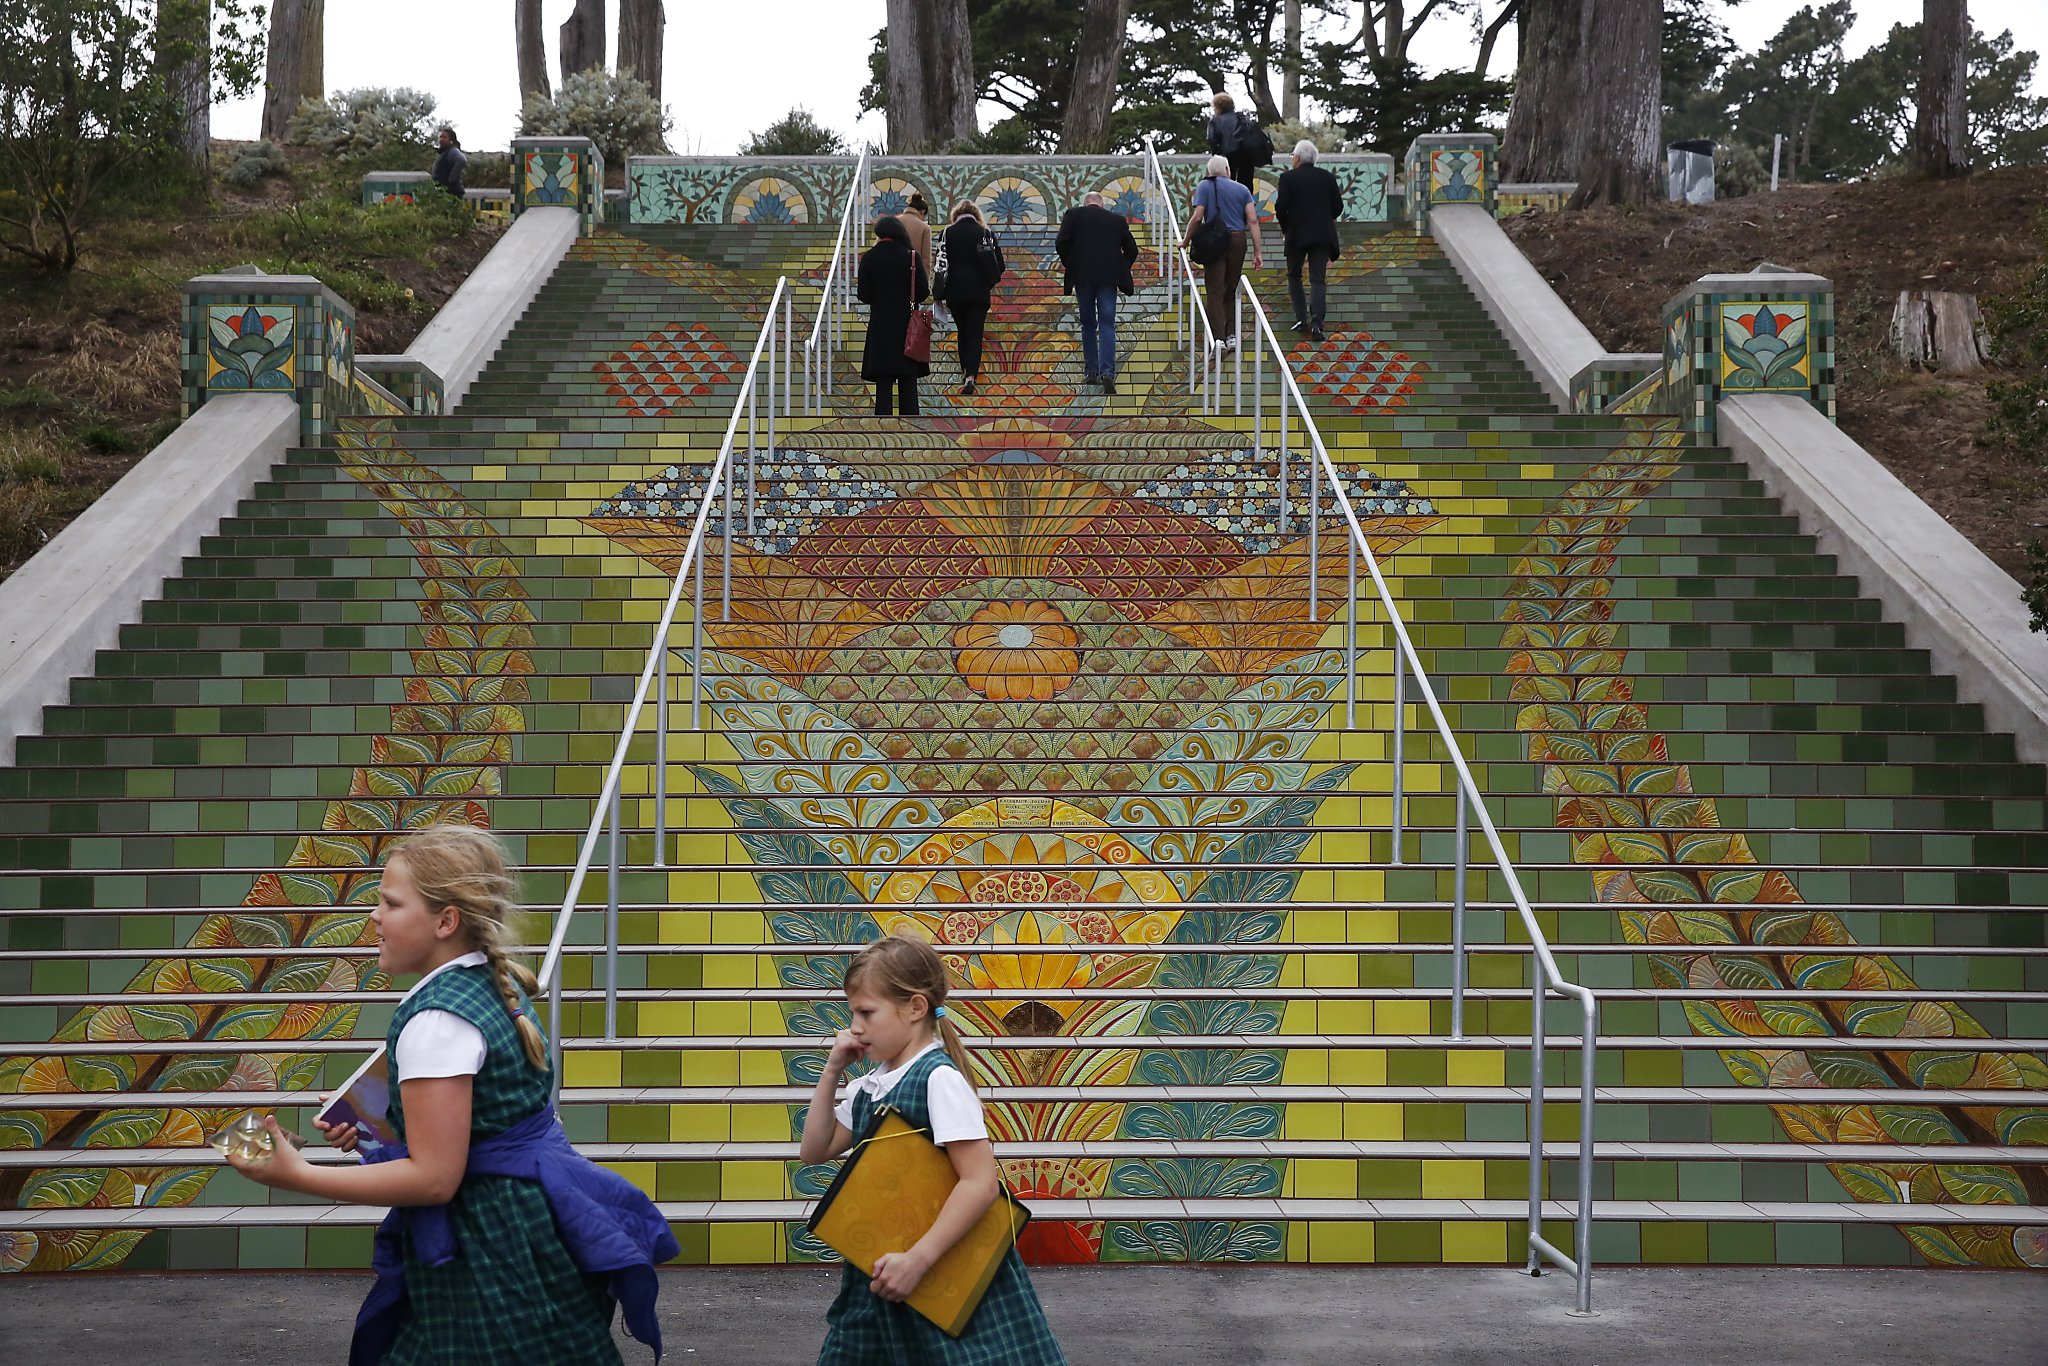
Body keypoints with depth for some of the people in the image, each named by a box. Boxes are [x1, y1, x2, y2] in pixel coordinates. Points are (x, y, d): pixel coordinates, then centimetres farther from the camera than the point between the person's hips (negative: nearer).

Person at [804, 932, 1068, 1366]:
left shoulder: (939, 1078, -18)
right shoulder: (870, 1086, 7)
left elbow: (982, 1182, -24)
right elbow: (816, 1151, 15)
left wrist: (917, 1260, -26)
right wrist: (832, 1072, 3)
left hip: (947, 1269, -8)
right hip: (883, 1267, 8)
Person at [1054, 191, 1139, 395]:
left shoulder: (1074, 215, 5)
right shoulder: (1117, 220, 11)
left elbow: (1061, 243, -3)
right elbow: (1132, 249, 11)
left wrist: (1070, 266, 11)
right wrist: (1121, 271, 20)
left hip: (1082, 277, 0)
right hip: (1108, 278, 0)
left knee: (1088, 325, 12)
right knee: (1107, 325, -1)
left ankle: (1091, 372, 14)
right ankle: (1107, 372, -16)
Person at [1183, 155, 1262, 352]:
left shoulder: (1205, 186, 4)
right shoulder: (1242, 189, 11)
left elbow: (1197, 217, -7)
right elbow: (1252, 220, 1)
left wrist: (1186, 241, 5)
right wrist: (1257, 251, 0)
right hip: (1239, 240, 3)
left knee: (1215, 292, -2)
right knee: (1230, 291, 15)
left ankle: (1218, 338, -14)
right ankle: (1231, 335, 6)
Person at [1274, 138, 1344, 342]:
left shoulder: (1288, 178, -4)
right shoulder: (1328, 177, 5)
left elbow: (1280, 207, -9)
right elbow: (1338, 207, 4)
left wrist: (1285, 229, 6)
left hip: (1297, 234, -2)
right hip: (1322, 235, 2)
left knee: (1294, 275, 16)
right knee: (1317, 279, 1)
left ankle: (1301, 319, 8)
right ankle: (1316, 323, -14)